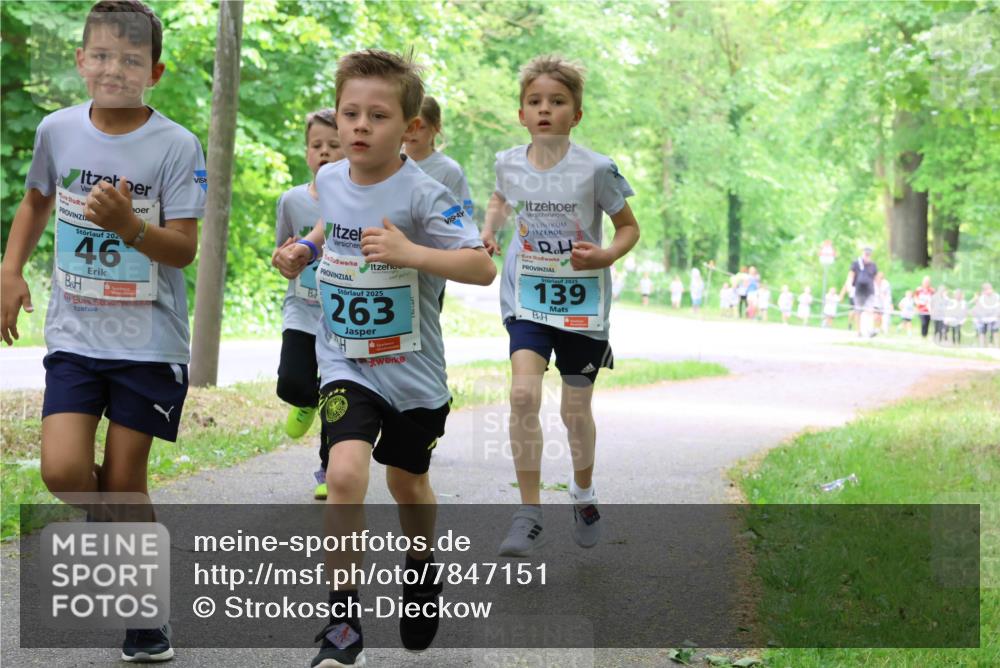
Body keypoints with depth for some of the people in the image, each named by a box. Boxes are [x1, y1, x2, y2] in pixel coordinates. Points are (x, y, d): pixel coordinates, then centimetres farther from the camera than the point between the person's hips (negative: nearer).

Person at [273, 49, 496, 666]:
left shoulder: (423, 195, -18)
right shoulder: (330, 180, -2)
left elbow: (483, 267, -23)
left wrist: (411, 253, -35)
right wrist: (304, 250, 4)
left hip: (413, 369, -2)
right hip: (345, 364, 2)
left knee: (407, 481, 19)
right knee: (346, 472, -22)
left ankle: (422, 570, 52)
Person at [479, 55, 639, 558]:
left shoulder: (595, 169, -13)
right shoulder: (509, 162, -3)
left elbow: (629, 227, -1)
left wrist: (605, 256, -21)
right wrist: (487, 231, 2)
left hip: (581, 299, -1)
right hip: (527, 295, 1)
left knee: (576, 411, 8)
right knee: (523, 394, -19)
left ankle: (584, 495, 38)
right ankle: (529, 513, -12)